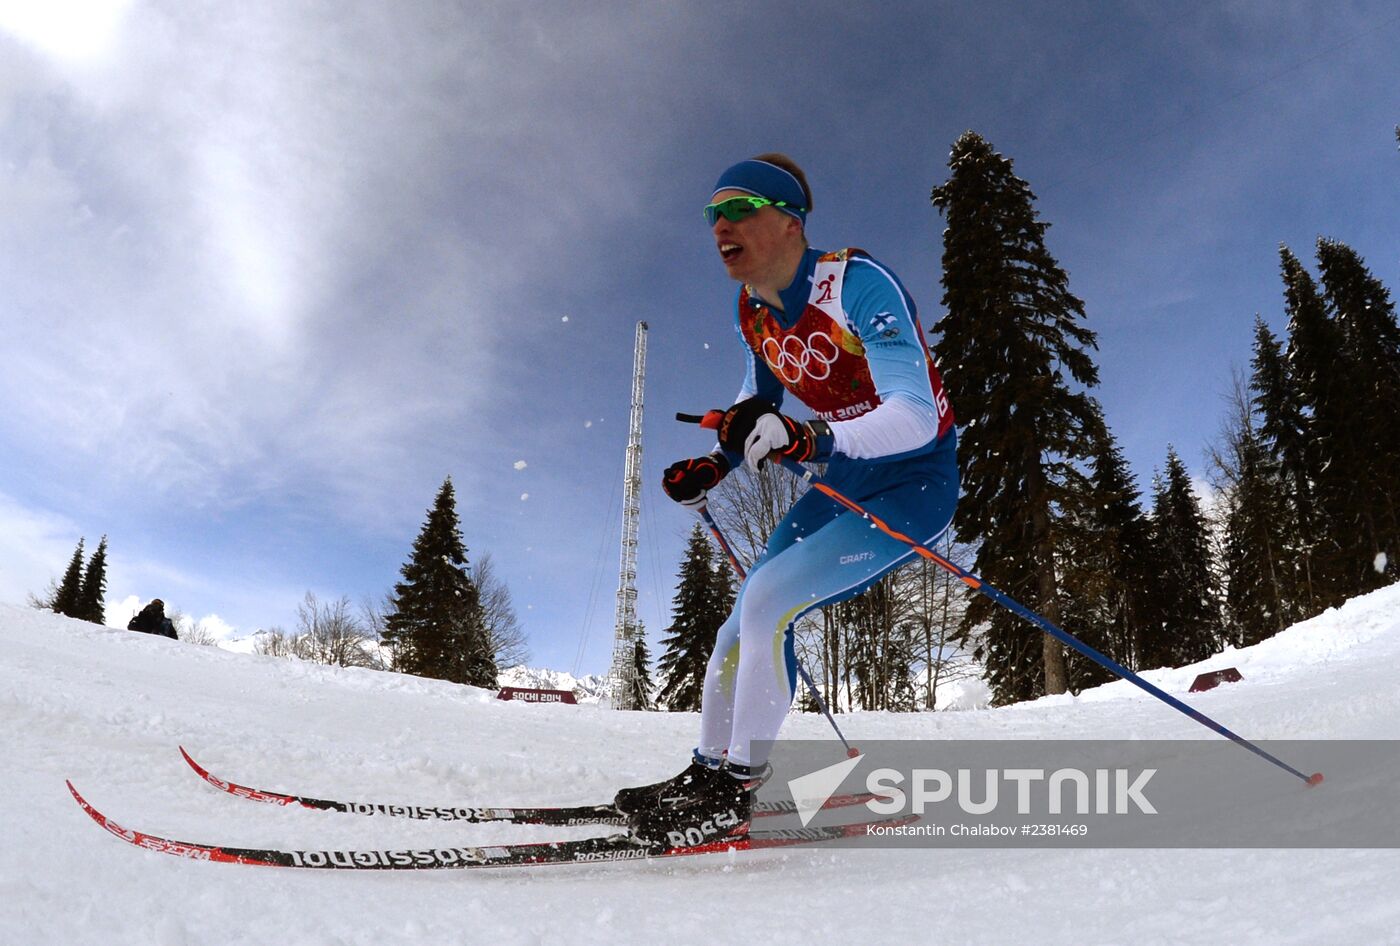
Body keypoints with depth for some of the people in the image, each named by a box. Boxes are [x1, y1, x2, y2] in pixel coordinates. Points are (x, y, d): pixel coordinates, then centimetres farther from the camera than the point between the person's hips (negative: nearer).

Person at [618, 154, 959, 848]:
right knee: (748, 615, 6)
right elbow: (757, 402, 17)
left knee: (769, 597, -21)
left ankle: (734, 792, -6)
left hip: (915, 482, -8)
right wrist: (714, 466, 1)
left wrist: (807, 440, -47)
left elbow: (915, 417, -32)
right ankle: (708, 770, 23)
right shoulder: (751, 311, 0)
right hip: (843, 480, 8)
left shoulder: (857, 283, -23)